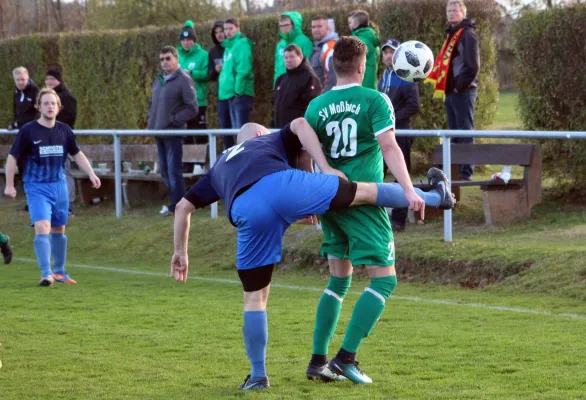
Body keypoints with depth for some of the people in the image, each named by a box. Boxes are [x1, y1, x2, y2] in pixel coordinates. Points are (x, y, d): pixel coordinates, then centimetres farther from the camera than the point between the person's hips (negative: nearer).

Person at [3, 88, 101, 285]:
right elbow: (12, 157, -2)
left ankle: (59, 271, 29)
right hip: (36, 187, -5)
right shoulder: (28, 131, -8)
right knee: (42, 228, -19)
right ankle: (46, 274, -21)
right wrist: (9, 185, -5)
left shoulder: (64, 130, 3)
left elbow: (77, 154, 16)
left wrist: (91, 173, 5)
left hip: (59, 186, 5)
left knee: (59, 230, 14)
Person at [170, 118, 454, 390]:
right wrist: (326, 168, 11)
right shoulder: (272, 140, 38)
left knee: (255, 296, 15)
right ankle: (436, 196, 35)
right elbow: (300, 124, 16)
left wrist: (180, 252, 44)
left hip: (246, 210, 1)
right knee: (365, 192, 18)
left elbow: (183, 207, 37)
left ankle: (258, 375, 16)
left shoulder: (219, 166, 43)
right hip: (281, 183, -1)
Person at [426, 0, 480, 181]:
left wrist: (460, 85, -16)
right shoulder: (452, 35, 20)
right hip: (451, 91, 9)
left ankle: (466, 172, -10)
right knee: (454, 132, 11)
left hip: (463, 91, -9)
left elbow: (473, 65, -16)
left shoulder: (467, 34, -8)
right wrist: (445, 86, 10)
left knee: (465, 131, -9)